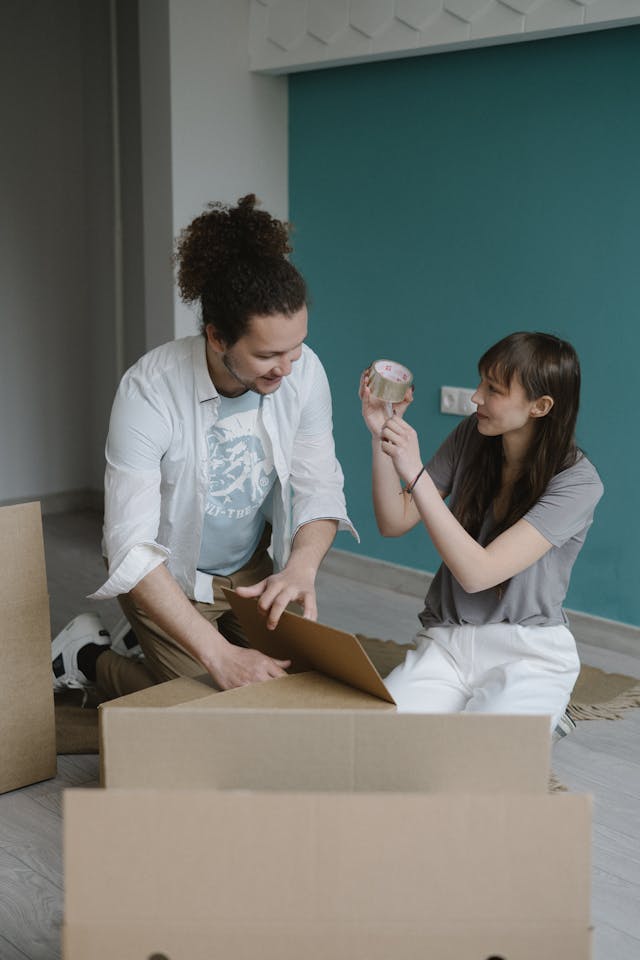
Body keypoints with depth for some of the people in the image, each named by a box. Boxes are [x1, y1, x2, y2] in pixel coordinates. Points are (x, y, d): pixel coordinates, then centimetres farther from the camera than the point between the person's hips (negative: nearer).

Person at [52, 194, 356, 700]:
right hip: (168, 577, -5)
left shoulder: (304, 371, -19)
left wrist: (301, 568, -35)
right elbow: (132, 545, -35)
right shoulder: (150, 391, -32)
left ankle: (162, 643, 28)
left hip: (251, 568, 5)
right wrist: (218, 654, -42)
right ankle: (89, 655, 17)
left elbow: (320, 487, -13)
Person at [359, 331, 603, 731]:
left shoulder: (578, 483, -16)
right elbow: (394, 523, 3)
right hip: (444, 642, 4)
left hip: (528, 654, -4)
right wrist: (382, 436, -11)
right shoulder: (471, 437, 1)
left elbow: (477, 573, -24)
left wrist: (416, 474, -29)